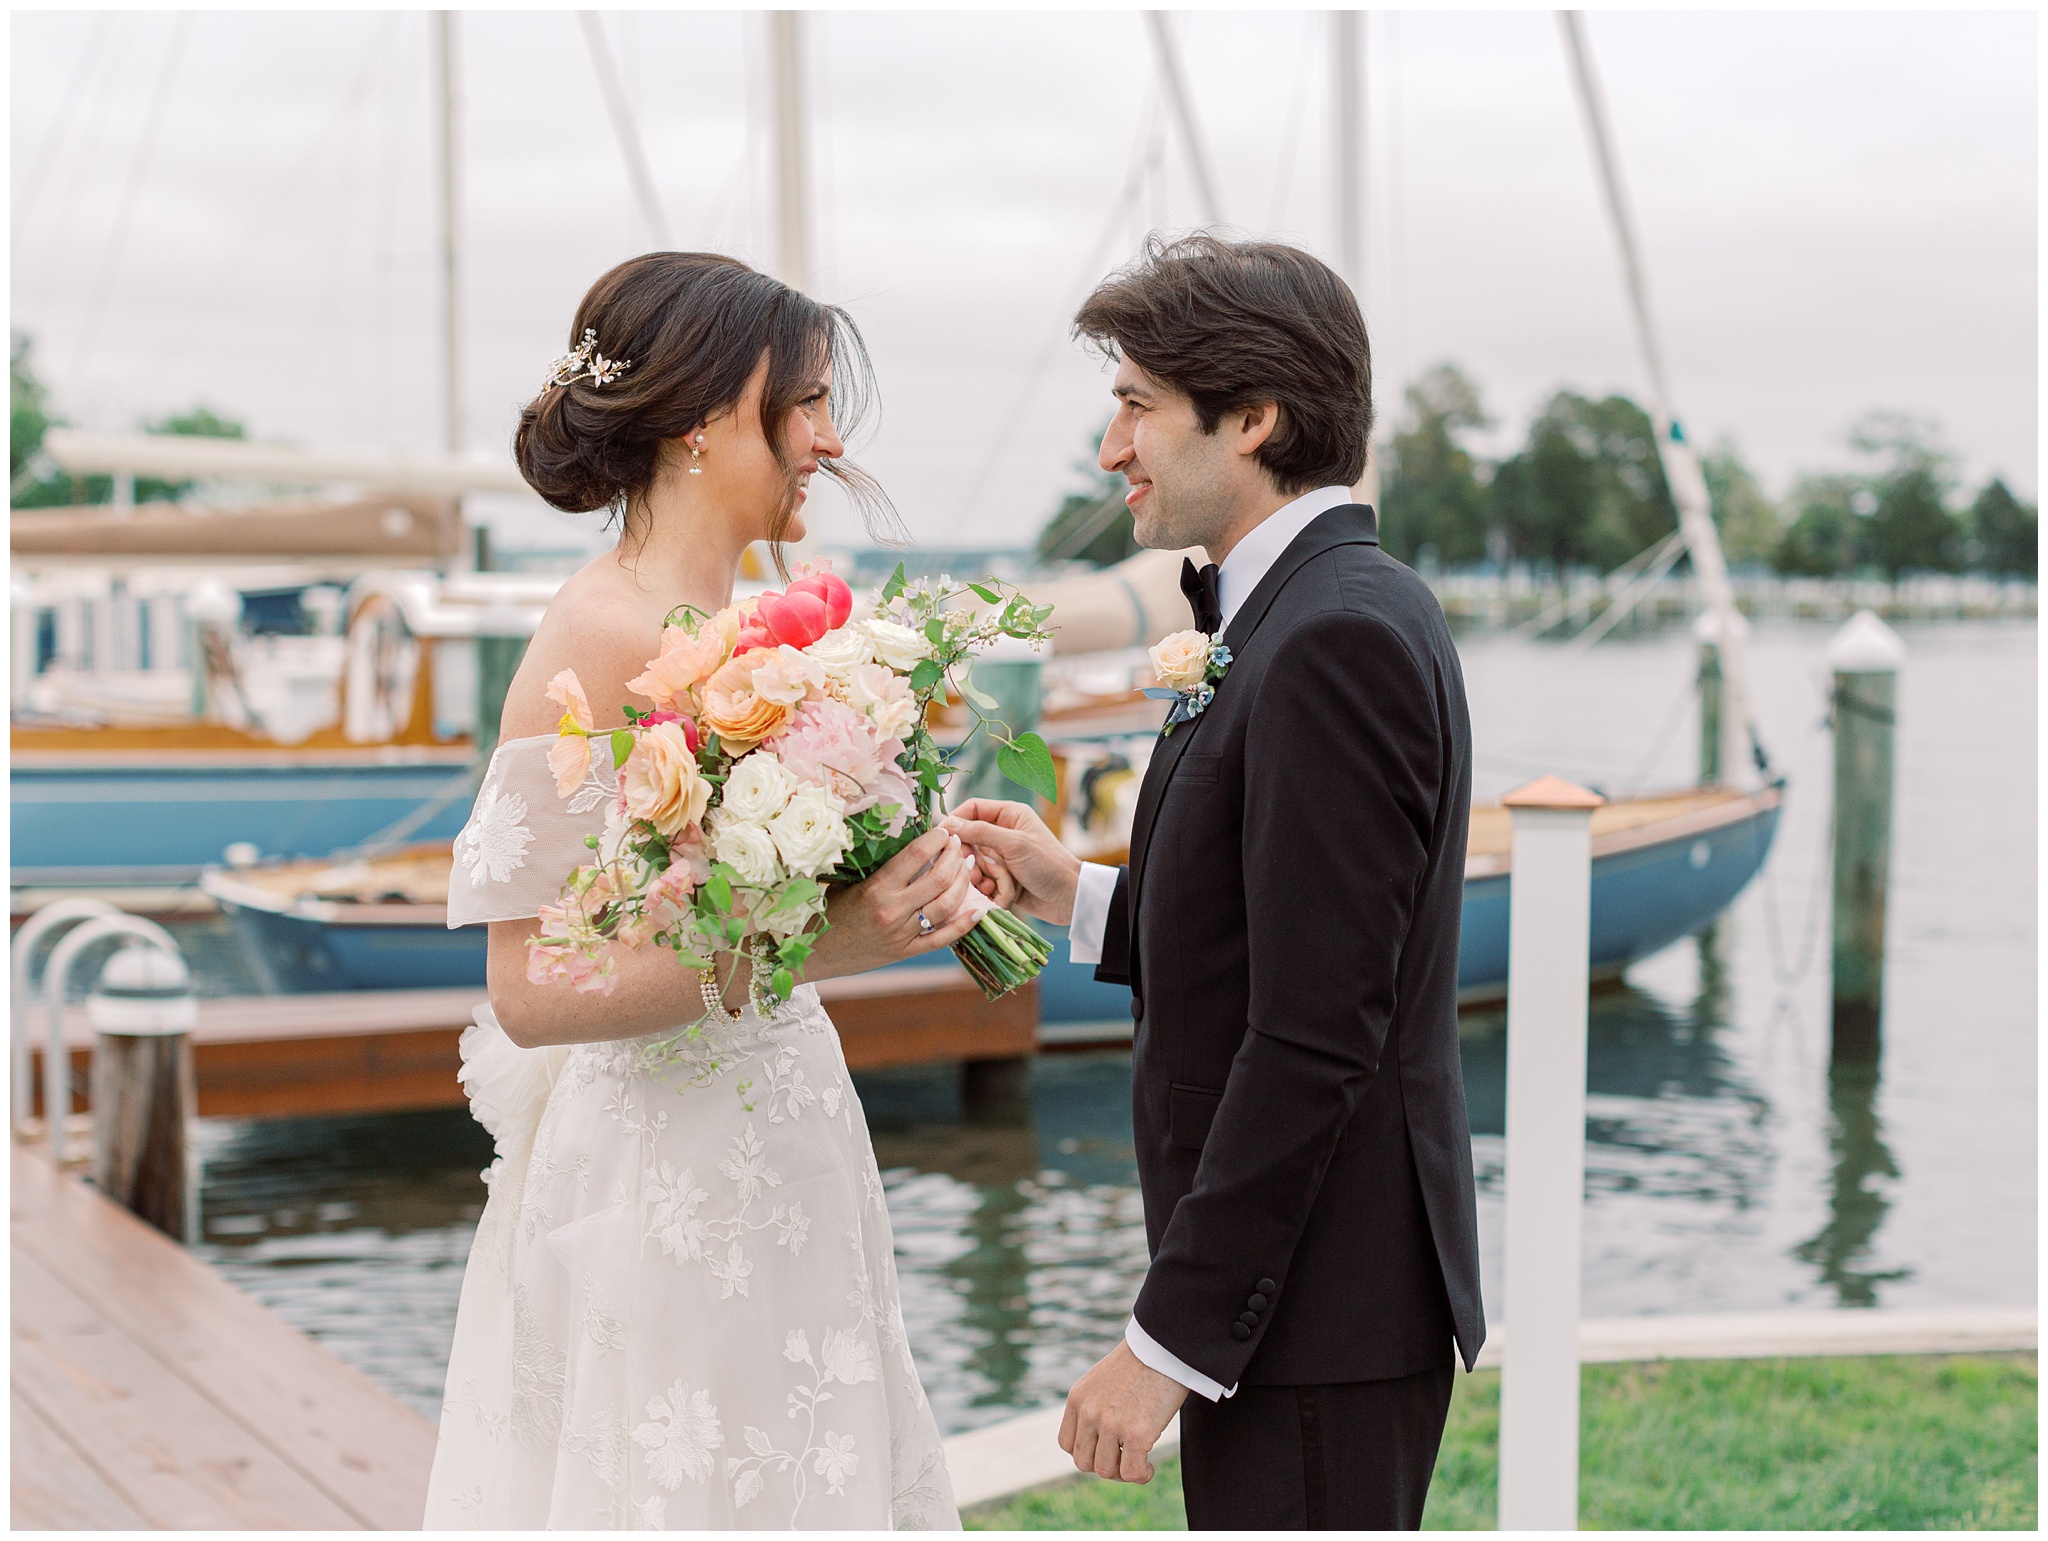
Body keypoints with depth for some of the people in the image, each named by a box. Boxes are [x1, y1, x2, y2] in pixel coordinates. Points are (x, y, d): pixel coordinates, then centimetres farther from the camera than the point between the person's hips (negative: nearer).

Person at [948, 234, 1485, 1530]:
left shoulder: (1339, 639, -19)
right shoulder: (1331, 610, 11)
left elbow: (1316, 1037, -23)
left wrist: (1172, 1339, -20)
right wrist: (1083, 901, 7)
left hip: (1318, 1309, -10)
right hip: (1294, 1285, 10)